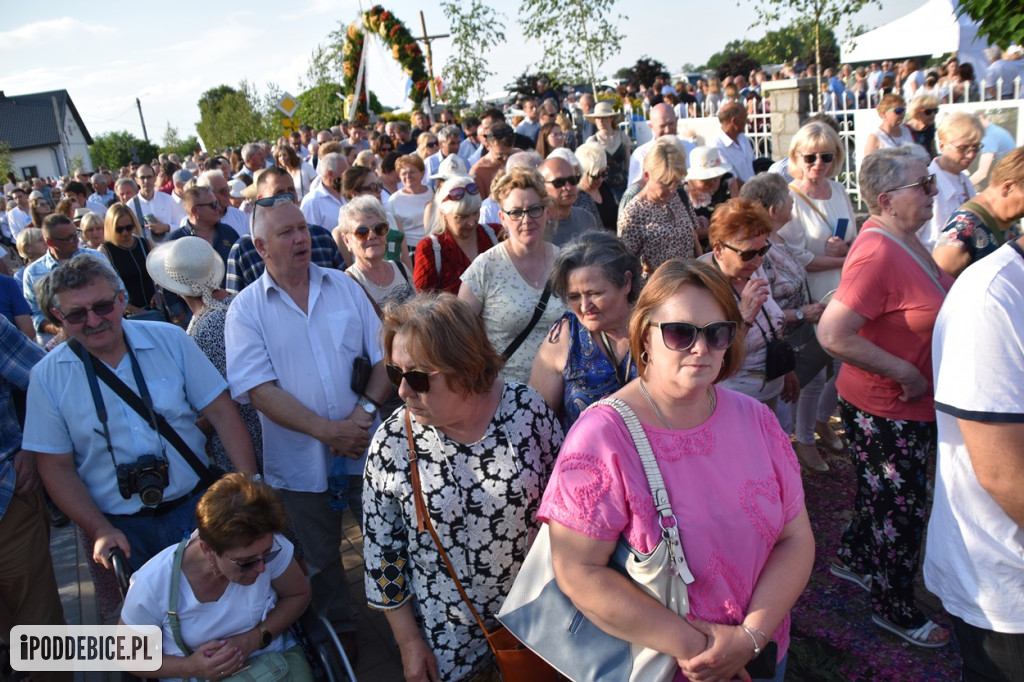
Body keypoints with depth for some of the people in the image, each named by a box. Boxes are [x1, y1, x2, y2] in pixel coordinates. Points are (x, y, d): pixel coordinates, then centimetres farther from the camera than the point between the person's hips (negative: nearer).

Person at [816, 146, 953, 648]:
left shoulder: (904, 239, 3)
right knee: (901, 511, 8)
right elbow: (832, 334, -35)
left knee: (884, 496, 25)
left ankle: (851, 559, 47)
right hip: (884, 412, -9)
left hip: (910, 404, 9)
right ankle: (894, 609, 29)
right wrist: (904, 373, -25)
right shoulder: (878, 254, -28)